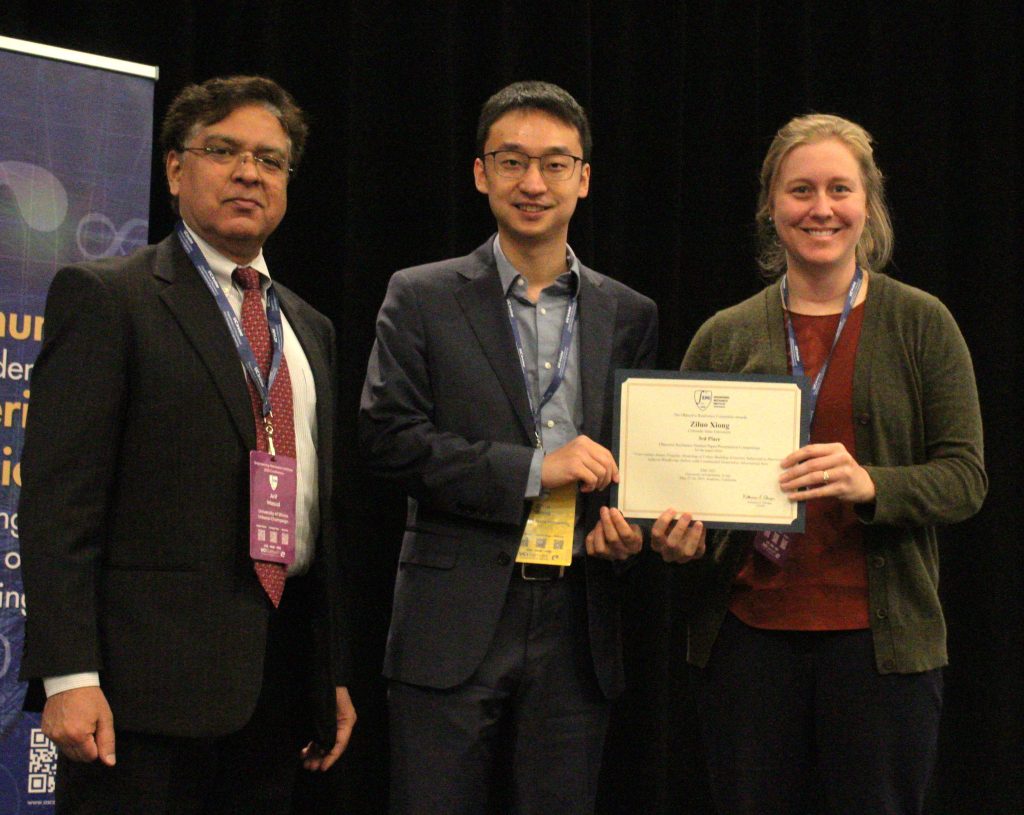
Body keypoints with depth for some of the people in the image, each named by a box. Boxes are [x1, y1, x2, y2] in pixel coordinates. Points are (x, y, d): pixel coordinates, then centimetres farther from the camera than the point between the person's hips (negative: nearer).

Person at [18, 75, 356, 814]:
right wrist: (69, 676, -18)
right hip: (151, 679, -6)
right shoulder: (103, 297, -2)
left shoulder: (311, 329, 19)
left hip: (281, 678, 6)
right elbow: (58, 498, -10)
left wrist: (336, 674, 17)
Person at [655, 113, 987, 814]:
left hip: (878, 638, -2)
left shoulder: (921, 324, 2)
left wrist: (871, 484, -20)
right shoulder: (726, 336, 8)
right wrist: (679, 530, -7)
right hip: (747, 634, 2)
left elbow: (966, 478, -2)